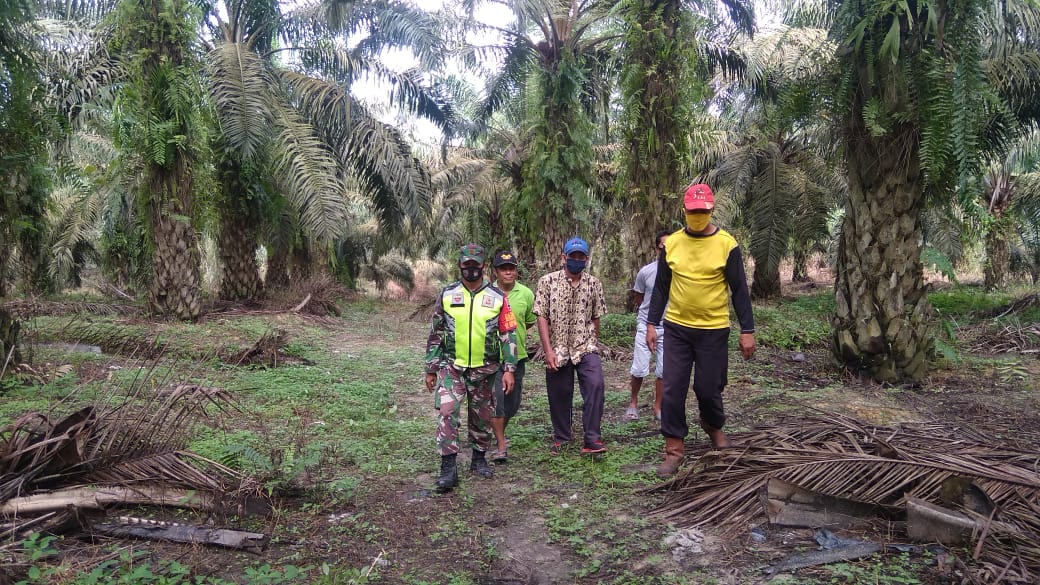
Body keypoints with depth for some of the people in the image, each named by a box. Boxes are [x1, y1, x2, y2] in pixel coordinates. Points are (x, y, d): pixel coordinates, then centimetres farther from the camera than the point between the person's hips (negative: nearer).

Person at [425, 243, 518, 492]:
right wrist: (431, 369, 4)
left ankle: (479, 459, 29)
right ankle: (448, 468, -9)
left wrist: (509, 369, -6)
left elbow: (508, 335, 0)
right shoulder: (447, 294, 1)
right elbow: (435, 334, 5)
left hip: (484, 369, 1)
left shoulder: (497, 297, -1)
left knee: (481, 417, 12)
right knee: (447, 412, -13)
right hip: (451, 366, -1)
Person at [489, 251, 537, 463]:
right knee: (496, 399, -9)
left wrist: (513, 332, 9)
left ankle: (499, 432, 40)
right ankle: (501, 446, 2)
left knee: (513, 402, 13)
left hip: (517, 355, 3)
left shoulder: (526, 294, 2)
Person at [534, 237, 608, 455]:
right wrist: (548, 350, -11)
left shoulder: (594, 284, 4)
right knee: (559, 395, 7)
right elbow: (542, 317, -5)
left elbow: (595, 318, 11)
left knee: (595, 385, -19)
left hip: (586, 348, 1)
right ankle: (561, 438, 27)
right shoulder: (547, 281, -2)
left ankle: (592, 440, -12)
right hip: (557, 349, 0)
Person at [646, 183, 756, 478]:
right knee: (673, 389, -1)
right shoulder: (671, 243, 2)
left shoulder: (726, 244, -6)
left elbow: (739, 290, -3)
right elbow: (661, 287, 8)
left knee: (708, 388, 6)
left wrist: (747, 331, -4)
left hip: (714, 330, -2)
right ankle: (674, 449, 10)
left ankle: (713, 426, 38)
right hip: (677, 329, 2)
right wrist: (652, 323, 5)